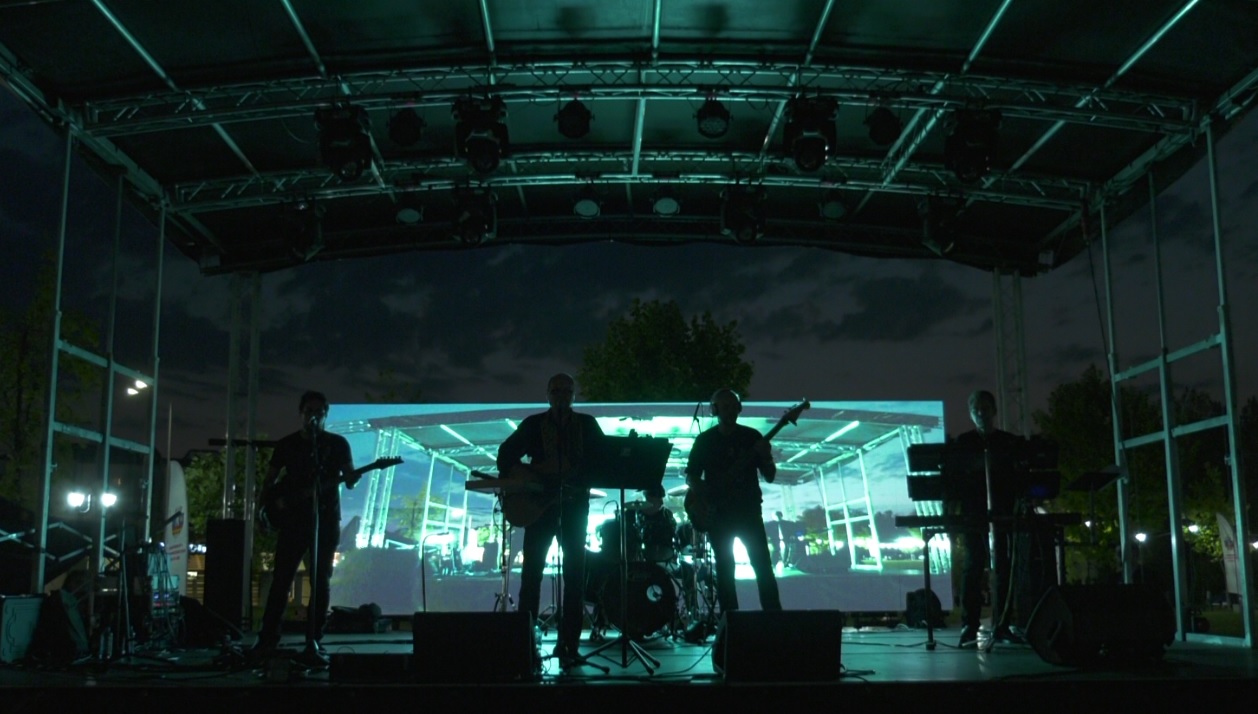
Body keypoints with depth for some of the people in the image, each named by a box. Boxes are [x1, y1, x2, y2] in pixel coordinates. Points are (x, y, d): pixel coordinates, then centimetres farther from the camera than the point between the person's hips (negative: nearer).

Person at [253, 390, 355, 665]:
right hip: (293, 519, 1)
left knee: (321, 581, -1)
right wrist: (266, 503, -3)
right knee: (281, 579, 1)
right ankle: (268, 638, 10)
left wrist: (350, 479, -23)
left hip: (325, 519, -1)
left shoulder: (337, 443, 4)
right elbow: (270, 479, 13)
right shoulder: (286, 444, 9)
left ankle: (314, 641, 4)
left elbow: (349, 476, 0)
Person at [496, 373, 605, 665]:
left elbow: (603, 455, 0)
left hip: (574, 504, 1)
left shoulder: (587, 424, 10)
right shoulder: (533, 424, 8)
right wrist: (515, 473, -10)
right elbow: (506, 453, 7)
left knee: (575, 573, -1)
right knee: (531, 571, -3)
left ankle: (568, 643, 3)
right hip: (541, 502, -1)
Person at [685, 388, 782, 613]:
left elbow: (769, 476, 3)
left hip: (749, 510, 0)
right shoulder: (705, 440, 4)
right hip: (719, 513, 0)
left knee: (763, 565, -7)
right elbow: (690, 477, 6)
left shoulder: (752, 436, 4)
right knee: (724, 569, 1)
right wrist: (705, 491, -14)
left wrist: (765, 457, -16)